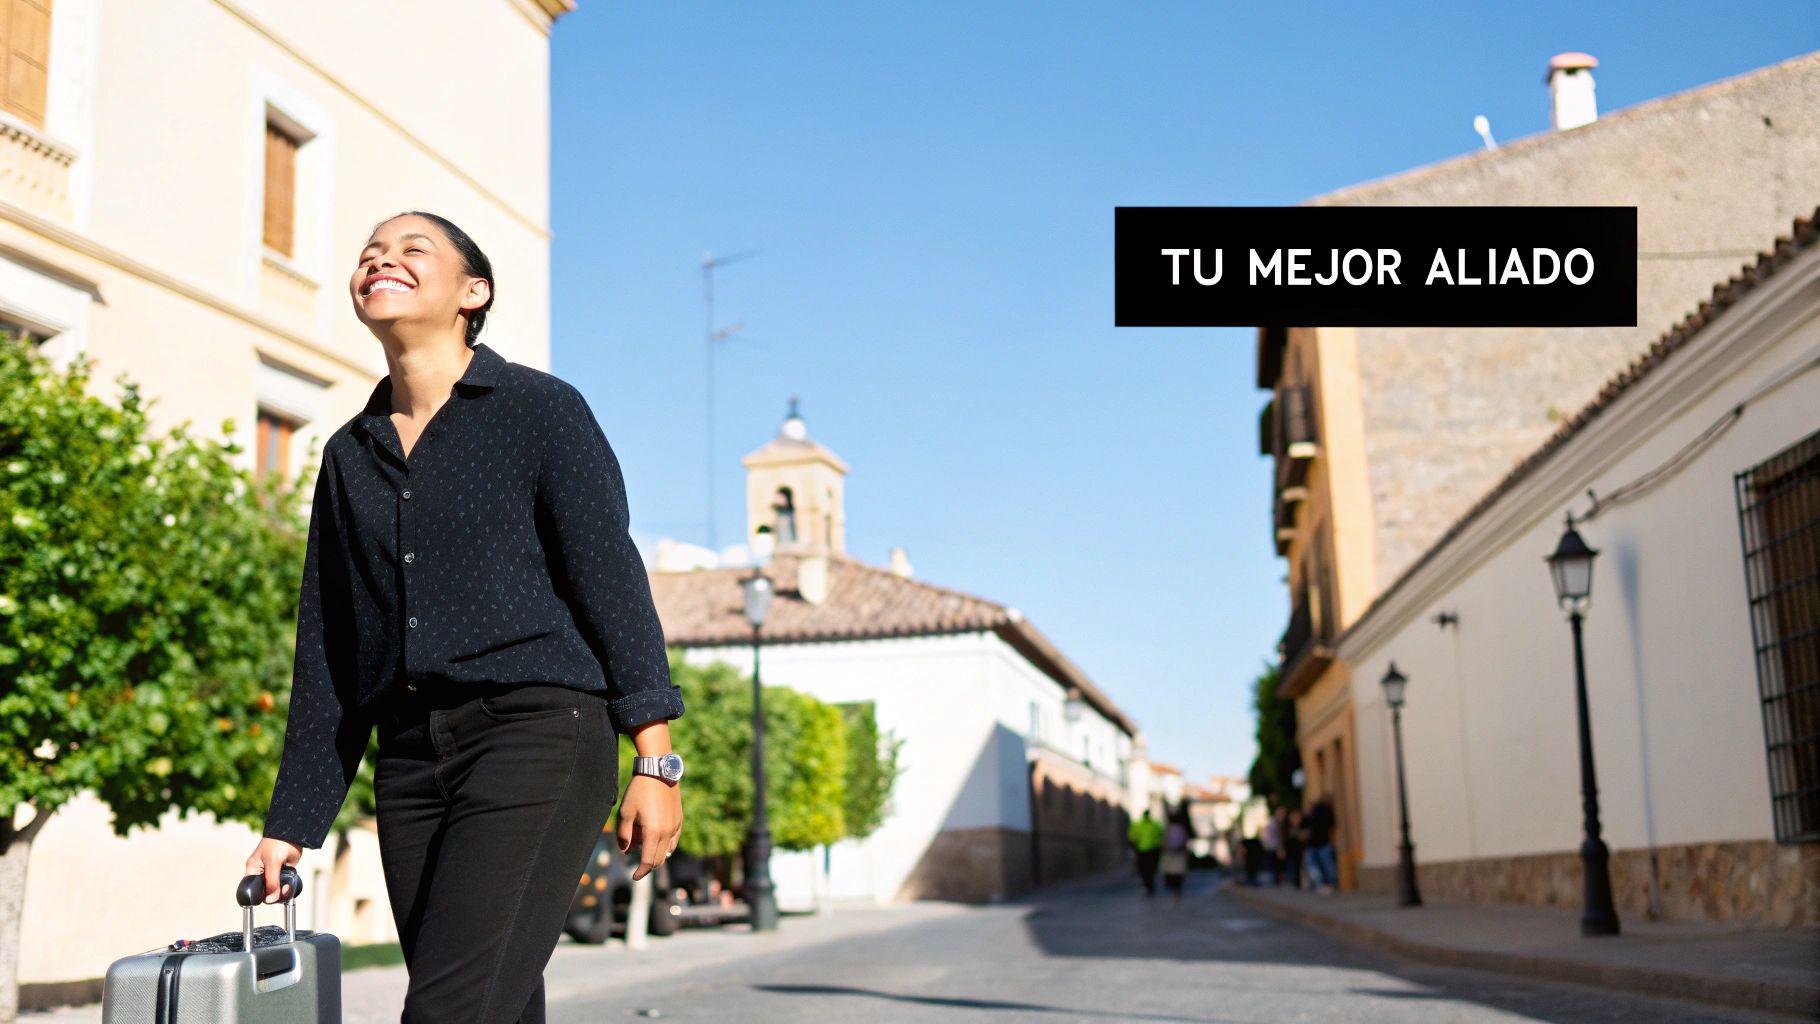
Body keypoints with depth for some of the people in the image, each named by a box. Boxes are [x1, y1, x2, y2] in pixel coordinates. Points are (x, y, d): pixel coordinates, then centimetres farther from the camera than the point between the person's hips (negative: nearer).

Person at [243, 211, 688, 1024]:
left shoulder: (540, 408, 2)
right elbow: (325, 655, 18)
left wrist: (655, 758, -12)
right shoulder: (349, 455, 17)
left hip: (538, 734, -6)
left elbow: (612, 577, -5)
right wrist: (292, 823, 15)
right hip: (412, 758, 6)